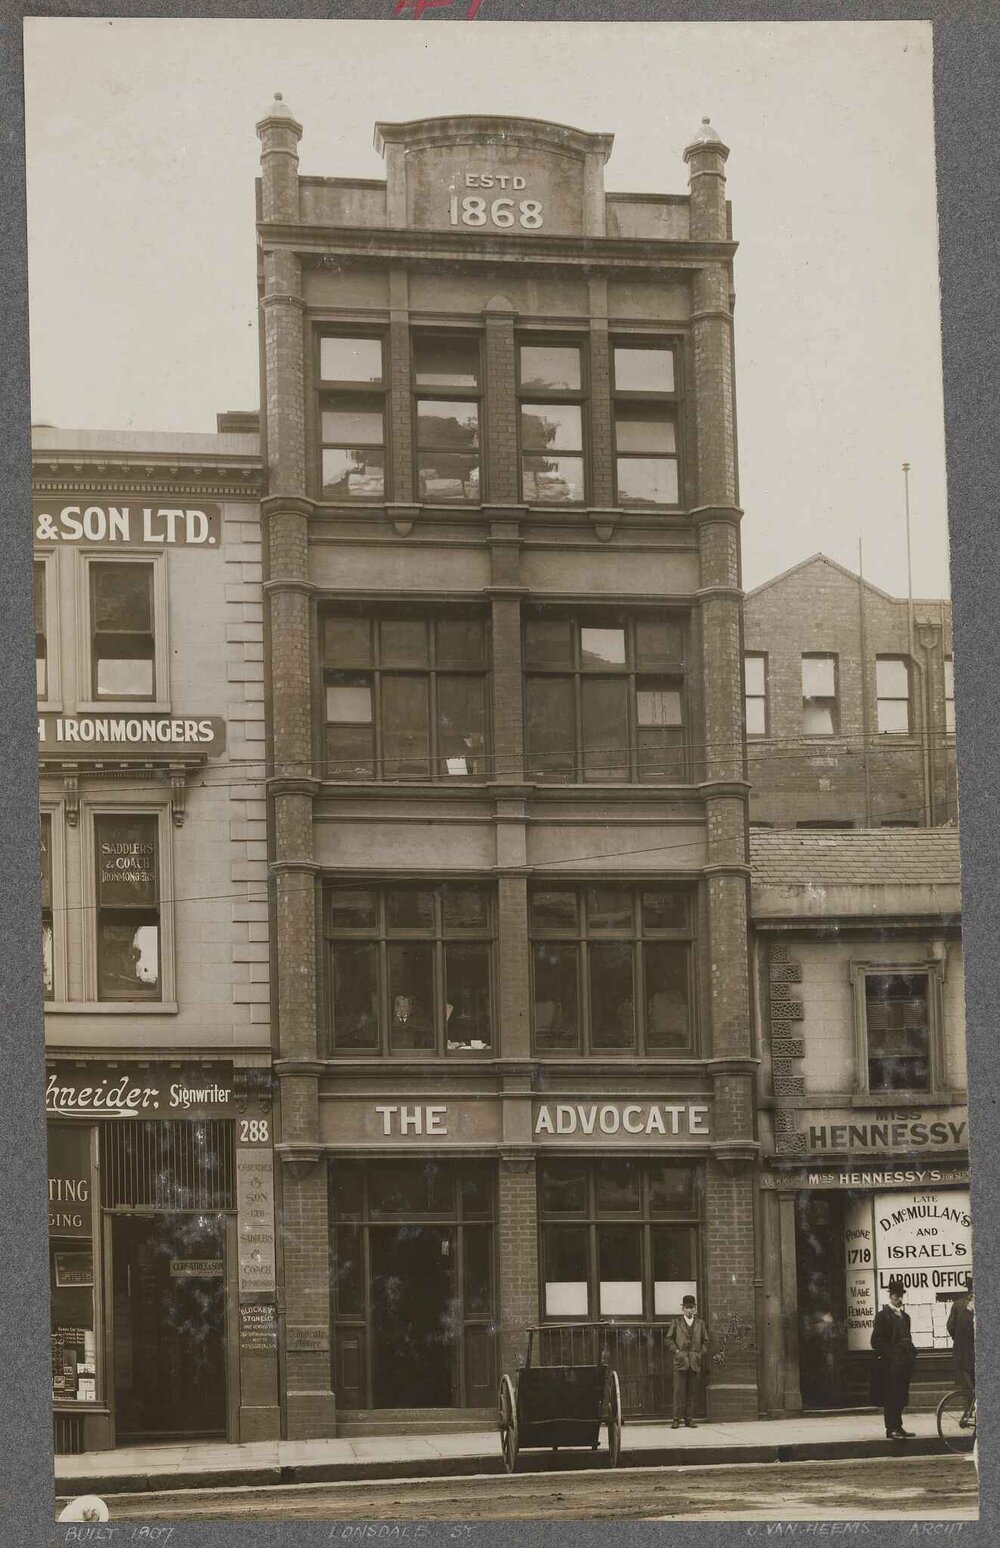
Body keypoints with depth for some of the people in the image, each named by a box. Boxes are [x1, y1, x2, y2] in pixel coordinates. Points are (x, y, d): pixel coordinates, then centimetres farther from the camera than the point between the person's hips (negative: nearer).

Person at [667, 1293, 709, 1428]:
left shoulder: (700, 1323, 13)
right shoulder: (676, 1322, 8)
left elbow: (705, 1342, 17)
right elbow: (669, 1340, 7)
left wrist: (700, 1354, 2)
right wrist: (677, 1351, -6)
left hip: (694, 1362, 2)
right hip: (680, 1361, -2)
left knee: (691, 1392, 2)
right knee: (679, 1391, -8)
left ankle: (688, 1419, 6)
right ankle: (677, 1419, -7)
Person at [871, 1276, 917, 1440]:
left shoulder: (904, 1316, 20)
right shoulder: (883, 1315, -4)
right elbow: (877, 1340, -9)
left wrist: (912, 1354, 13)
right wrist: (887, 1356, -14)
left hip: (904, 1363, 8)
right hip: (890, 1364, -8)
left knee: (901, 1397, 9)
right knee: (891, 1397, -8)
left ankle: (898, 1427, 15)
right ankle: (891, 1428, -9)